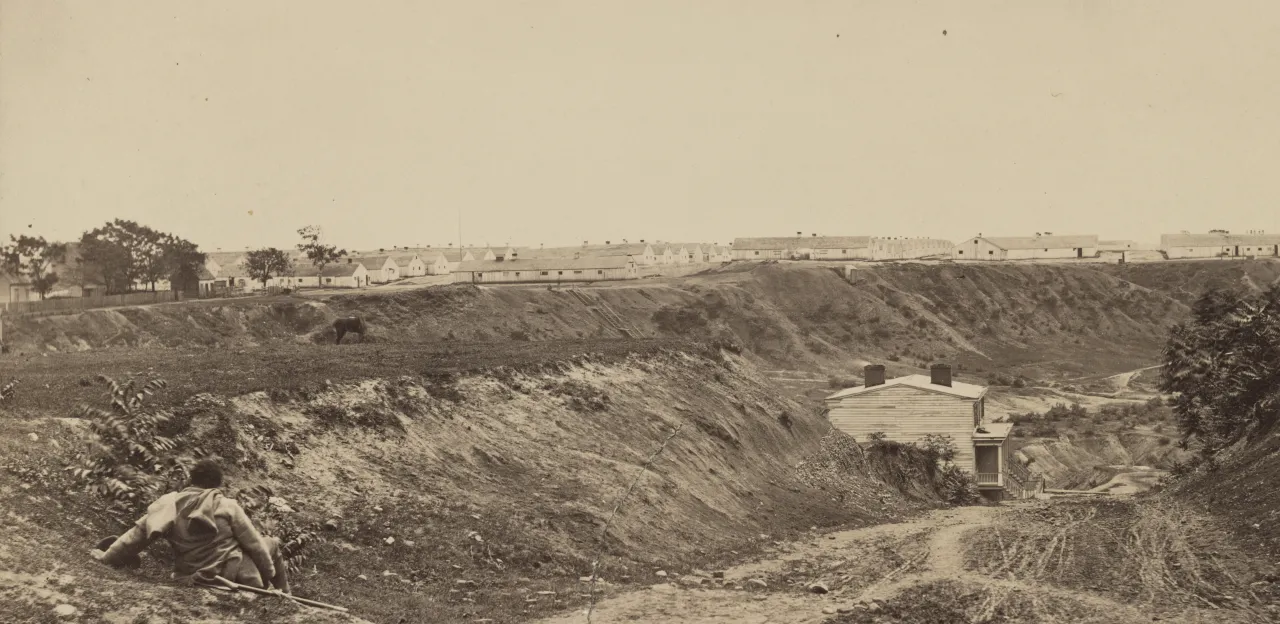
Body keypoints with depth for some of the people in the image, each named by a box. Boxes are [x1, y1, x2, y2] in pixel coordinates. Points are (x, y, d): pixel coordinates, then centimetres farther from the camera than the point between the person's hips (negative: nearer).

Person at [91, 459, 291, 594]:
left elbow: (136, 536, -1)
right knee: (272, 544, 21)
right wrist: (269, 573, 10)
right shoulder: (227, 506, -9)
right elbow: (254, 544, -4)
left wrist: (107, 558, 13)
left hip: (193, 580, 4)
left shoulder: (169, 505, -2)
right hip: (237, 578, -4)